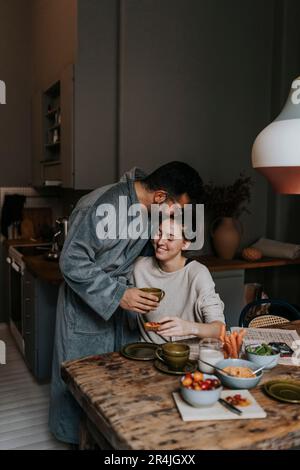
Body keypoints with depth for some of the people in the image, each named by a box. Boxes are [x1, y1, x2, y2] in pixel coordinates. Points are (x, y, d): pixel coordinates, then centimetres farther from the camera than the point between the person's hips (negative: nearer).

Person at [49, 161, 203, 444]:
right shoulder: (104, 207, -29)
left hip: (122, 299, 7)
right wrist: (118, 295, -28)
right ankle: (76, 435, 32)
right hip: (87, 303, -7)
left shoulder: (147, 207, -3)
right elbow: (72, 262, -25)